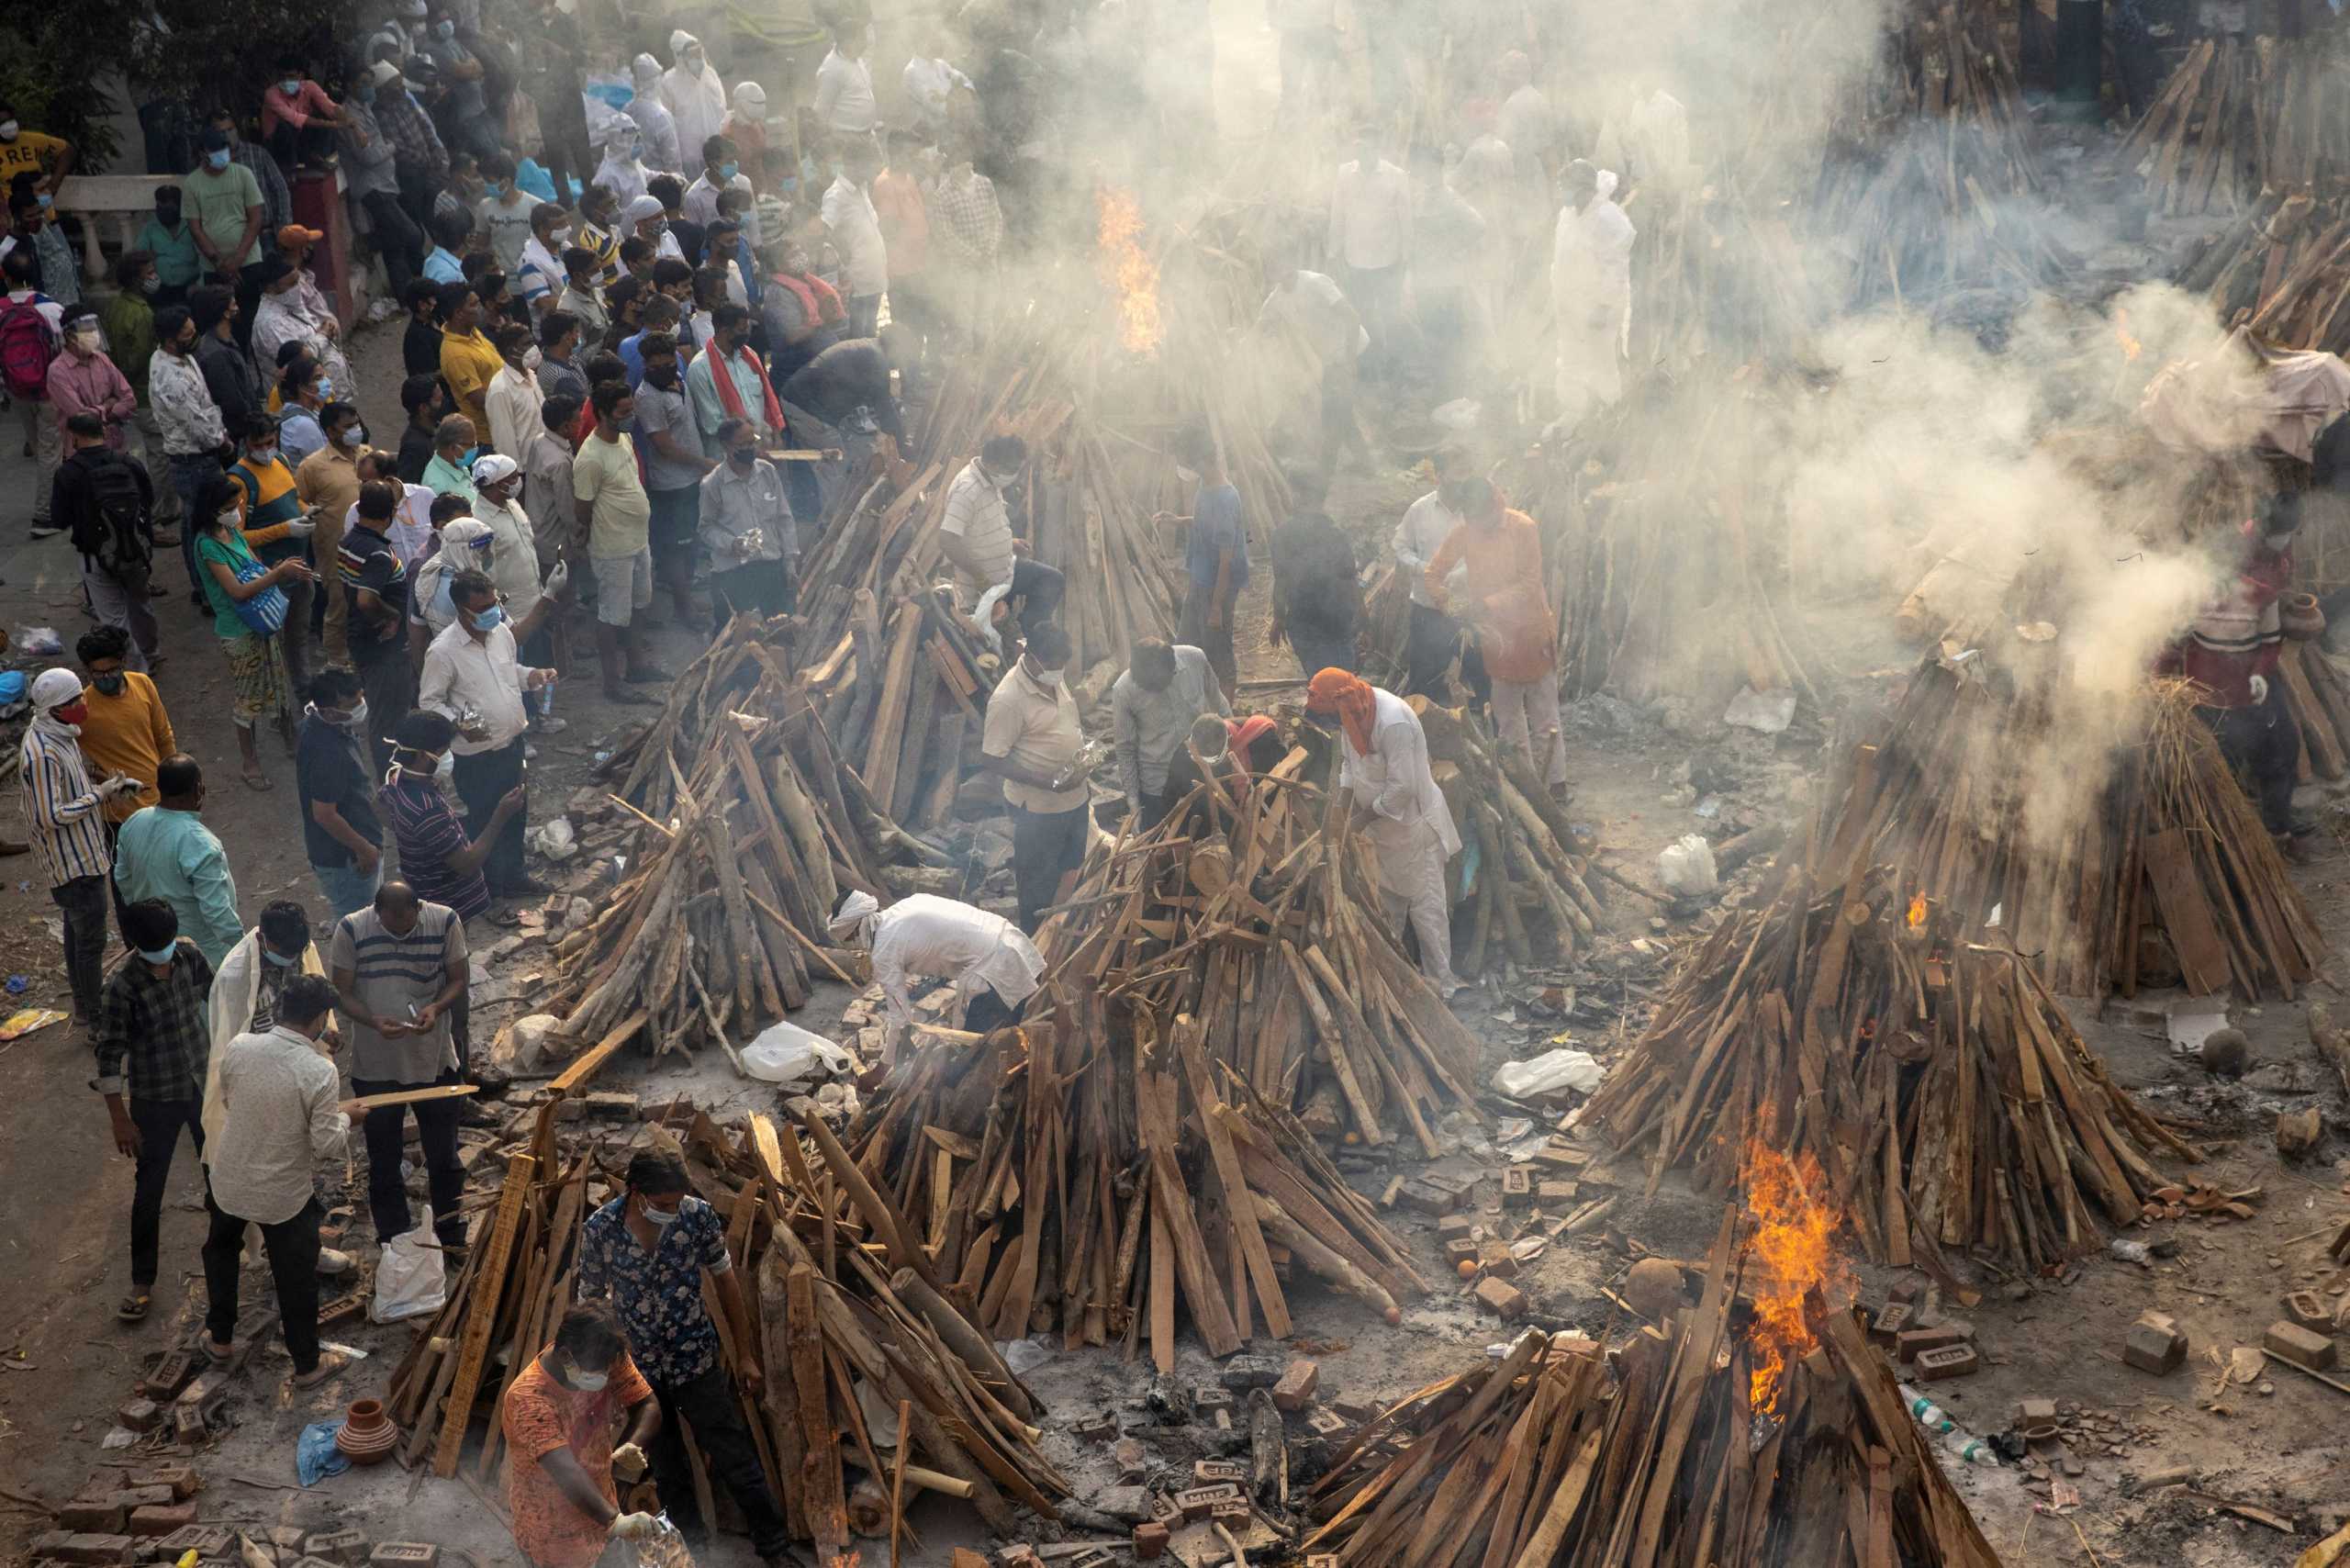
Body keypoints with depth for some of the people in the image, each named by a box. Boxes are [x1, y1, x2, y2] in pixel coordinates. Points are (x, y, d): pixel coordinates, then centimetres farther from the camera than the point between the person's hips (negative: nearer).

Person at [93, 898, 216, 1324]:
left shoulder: (188, 956, -11)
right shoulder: (121, 986, -25)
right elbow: (108, 1054, -19)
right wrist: (120, 1120, -16)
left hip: (202, 1085, 5)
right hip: (155, 1100, -5)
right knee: (149, 1191, 5)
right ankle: (143, 1283, 19)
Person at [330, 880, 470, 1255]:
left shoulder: (445, 922, -14)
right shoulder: (351, 929, -16)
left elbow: (458, 981, -4)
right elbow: (342, 993, -9)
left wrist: (436, 1008, -25)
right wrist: (373, 1021, -28)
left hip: (434, 1059, 1)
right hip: (375, 1065, 0)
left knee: (444, 1157, 16)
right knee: (384, 1163, 14)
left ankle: (452, 1237, 35)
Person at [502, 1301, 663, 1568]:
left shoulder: (607, 1359, -17)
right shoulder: (529, 1399, -36)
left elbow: (648, 1405, -9)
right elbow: (565, 1471, -46)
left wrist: (632, 1445, -30)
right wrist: (615, 1521, -57)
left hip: (595, 1499, 6)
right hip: (550, 1522, -6)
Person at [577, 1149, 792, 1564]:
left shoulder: (698, 1215, -16)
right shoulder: (598, 1231, -18)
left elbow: (725, 1280, -3)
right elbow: (591, 1302, -4)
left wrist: (745, 1355, 1)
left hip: (696, 1361, 0)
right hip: (639, 1369, 1)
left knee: (735, 1461, 5)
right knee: (667, 1472, 17)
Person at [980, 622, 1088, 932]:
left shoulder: (1055, 678, 0)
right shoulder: (1009, 699, -26)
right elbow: (991, 760, -24)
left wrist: (1083, 744, 0)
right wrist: (1048, 782, -28)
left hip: (1074, 798, 8)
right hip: (1038, 808, -8)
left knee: (1070, 872, 24)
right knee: (1039, 885, 9)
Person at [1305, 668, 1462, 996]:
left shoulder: (1394, 724, -34)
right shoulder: (1353, 710, -7)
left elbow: (1402, 787, -30)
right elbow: (1349, 757, 9)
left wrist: (1366, 816, -19)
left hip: (1413, 821, -9)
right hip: (1382, 821, 9)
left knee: (1426, 907, 0)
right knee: (1387, 901, 23)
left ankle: (1441, 983, 9)